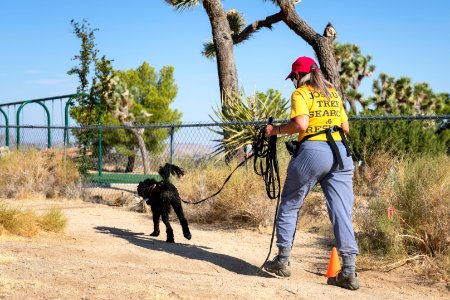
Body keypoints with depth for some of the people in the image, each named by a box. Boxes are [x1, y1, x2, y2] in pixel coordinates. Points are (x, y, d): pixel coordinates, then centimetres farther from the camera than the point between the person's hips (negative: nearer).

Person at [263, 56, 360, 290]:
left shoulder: (301, 94, 1)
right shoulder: (333, 93, 19)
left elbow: (300, 124, -15)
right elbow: (345, 127, 19)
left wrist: (276, 130, -1)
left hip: (313, 152, -5)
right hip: (341, 153, 5)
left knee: (289, 205, 12)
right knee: (342, 211, 1)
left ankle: (283, 260, 16)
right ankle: (349, 271, -4)